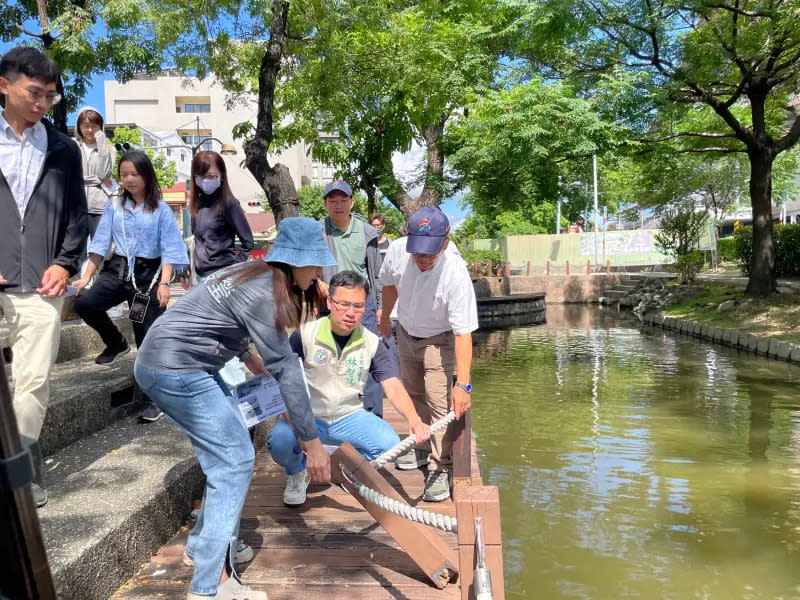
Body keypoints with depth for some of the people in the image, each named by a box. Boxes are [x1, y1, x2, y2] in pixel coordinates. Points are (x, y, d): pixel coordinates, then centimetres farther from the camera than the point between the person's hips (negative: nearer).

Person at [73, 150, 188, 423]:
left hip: (148, 273, -3)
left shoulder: (160, 210, -3)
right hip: (117, 269, 4)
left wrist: (164, 283, -17)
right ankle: (116, 343, 8)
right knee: (84, 303, -22)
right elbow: (100, 244, 7)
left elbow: (169, 249, -6)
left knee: (148, 339, -2)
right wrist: (85, 277, 0)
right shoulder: (114, 206, 6)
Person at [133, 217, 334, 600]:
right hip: (175, 372, -10)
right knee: (235, 462, -8)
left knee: (228, 454, 14)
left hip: (178, 364, 10)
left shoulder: (256, 275, 9)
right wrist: (312, 443, -19)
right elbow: (285, 369, -22)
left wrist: (248, 357, 46)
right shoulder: (262, 294, -21)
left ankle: (202, 545, 28)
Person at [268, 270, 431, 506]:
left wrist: (413, 419, -32)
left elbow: (393, 387, -12)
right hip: (308, 416, -1)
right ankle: (298, 474, 7)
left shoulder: (372, 343, -4)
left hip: (349, 417, 2)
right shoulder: (304, 335, -12)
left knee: (389, 444, -25)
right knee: (279, 441, -32)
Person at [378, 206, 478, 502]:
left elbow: (463, 333, -38)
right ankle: (422, 447, 43)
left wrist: (462, 383, -43)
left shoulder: (456, 274, -38)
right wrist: (385, 317, 14)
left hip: (440, 339, -5)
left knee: (440, 402, -15)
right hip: (406, 332, 5)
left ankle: (442, 469, 3)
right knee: (414, 393, 21)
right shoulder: (397, 250, -25)